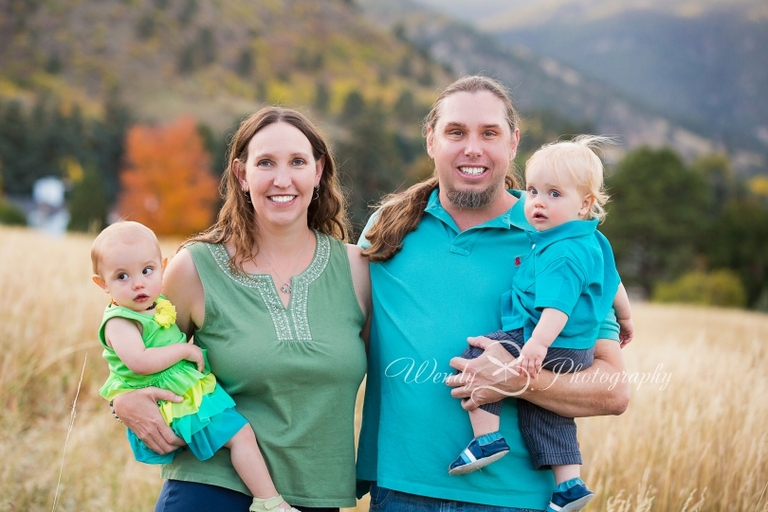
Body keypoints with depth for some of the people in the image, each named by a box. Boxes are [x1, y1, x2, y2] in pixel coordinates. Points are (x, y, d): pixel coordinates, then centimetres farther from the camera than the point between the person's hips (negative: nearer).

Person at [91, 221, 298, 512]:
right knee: (241, 434, -14)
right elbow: (139, 362, -35)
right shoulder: (119, 322, -19)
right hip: (178, 404, -10)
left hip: (196, 387, 10)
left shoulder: (160, 305, 8)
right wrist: (185, 350, -24)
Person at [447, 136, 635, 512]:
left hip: (555, 351, -10)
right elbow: (612, 283, 28)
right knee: (544, 413, 16)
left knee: (477, 356, -9)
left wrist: (538, 345, -42)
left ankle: (487, 436, -10)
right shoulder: (591, 242, 13)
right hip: (576, 352, 10)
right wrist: (624, 318, 43)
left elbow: (558, 305, -32)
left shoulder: (562, 255, -20)